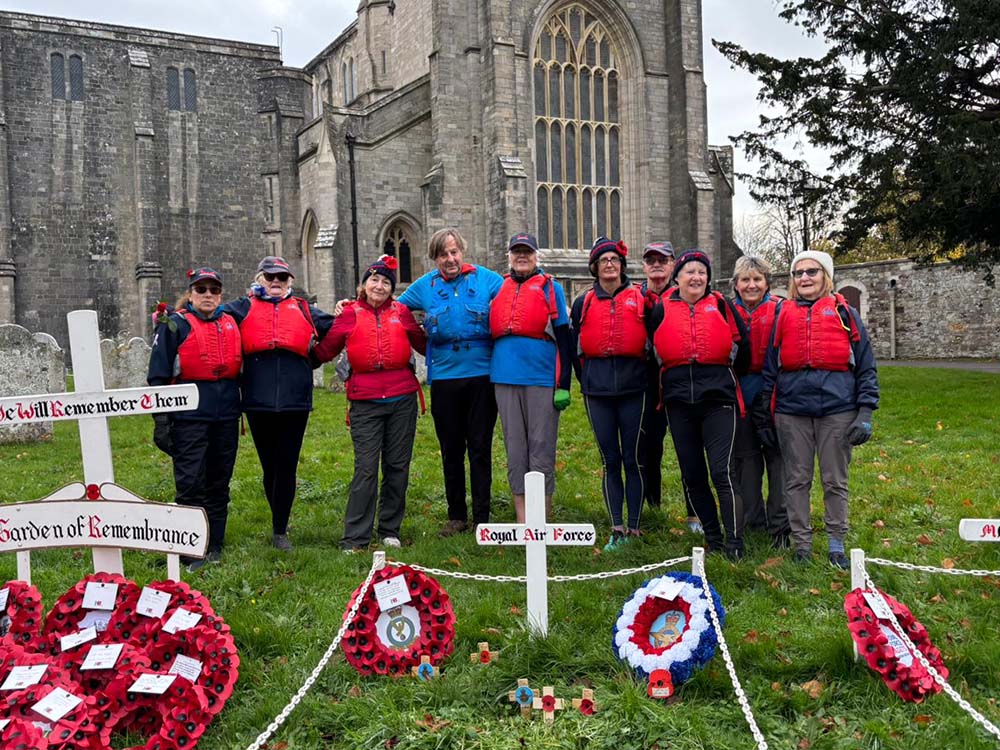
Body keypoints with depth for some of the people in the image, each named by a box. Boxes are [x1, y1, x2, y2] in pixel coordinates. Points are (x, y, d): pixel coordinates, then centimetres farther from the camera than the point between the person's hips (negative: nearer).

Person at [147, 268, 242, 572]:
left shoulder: (231, 324, 15)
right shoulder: (175, 324, 1)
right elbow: (159, 374, -2)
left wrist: (239, 410, 17)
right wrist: (161, 419, -8)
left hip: (226, 415, 5)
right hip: (189, 414, -5)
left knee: (219, 482, 10)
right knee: (190, 482, -6)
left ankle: (215, 548, 20)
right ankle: (192, 554, 1)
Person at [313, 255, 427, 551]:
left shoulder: (401, 312, 8)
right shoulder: (350, 314, 4)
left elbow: (424, 345, 20)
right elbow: (325, 351, 7)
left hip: (402, 399, 2)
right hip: (365, 402, -2)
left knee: (397, 466, 8)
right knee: (366, 468, -5)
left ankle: (390, 530, 22)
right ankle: (355, 538, 3)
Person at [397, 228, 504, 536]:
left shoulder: (485, 278, 1)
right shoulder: (425, 286, 7)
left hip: (481, 375, -2)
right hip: (444, 378, 2)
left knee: (480, 449, 5)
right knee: (451, 450, 10)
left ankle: (482, 517, 14)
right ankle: (456, 515, 22)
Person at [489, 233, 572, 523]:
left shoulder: (551, 288, 5)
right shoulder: (498, 289, 15)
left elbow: (563, 339, 2)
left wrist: (564, 385, -5)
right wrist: (489, 376, 14)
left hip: (542, 378, -3)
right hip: (505, 378, 4)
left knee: (541, 445, 0)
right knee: (514, 445, 6)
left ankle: (542, 515, 8)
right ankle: (522, 518, 14)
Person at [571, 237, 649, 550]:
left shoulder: (640, 298, 5)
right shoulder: (584, 303, 11)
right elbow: (575, 347, 17)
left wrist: (644, 374, 6)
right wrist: (586, 378, 12)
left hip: (633, 388, -2)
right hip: (597, 392, 2)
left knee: (633, 459, 2)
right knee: (610, 460, 5)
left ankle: (634, 526, 10)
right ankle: (617, 529, 9)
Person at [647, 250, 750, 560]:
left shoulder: (720, 306, 3)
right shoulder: (662, 310, 6)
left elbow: (742, 345, 11)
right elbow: (653, 351, 17)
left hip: (718, 398, -3)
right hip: (679, 402, 3)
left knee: (722, 472, -11)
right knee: (692, 475, 9)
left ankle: (734, 542, -3)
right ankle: (712, 537, 22)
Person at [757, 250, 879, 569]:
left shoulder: (844, 312, 7)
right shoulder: (783, 314, 11)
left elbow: (866, 366, 7)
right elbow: (769, 366, 13)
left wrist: (865, 413, -2)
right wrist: (763, 416, 9)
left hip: (837, 409, -1)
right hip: (791, 410, 1)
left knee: (835, 480, 6)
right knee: (797, 480, 6)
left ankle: (836, 544, 19)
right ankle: (801, 543, 17)